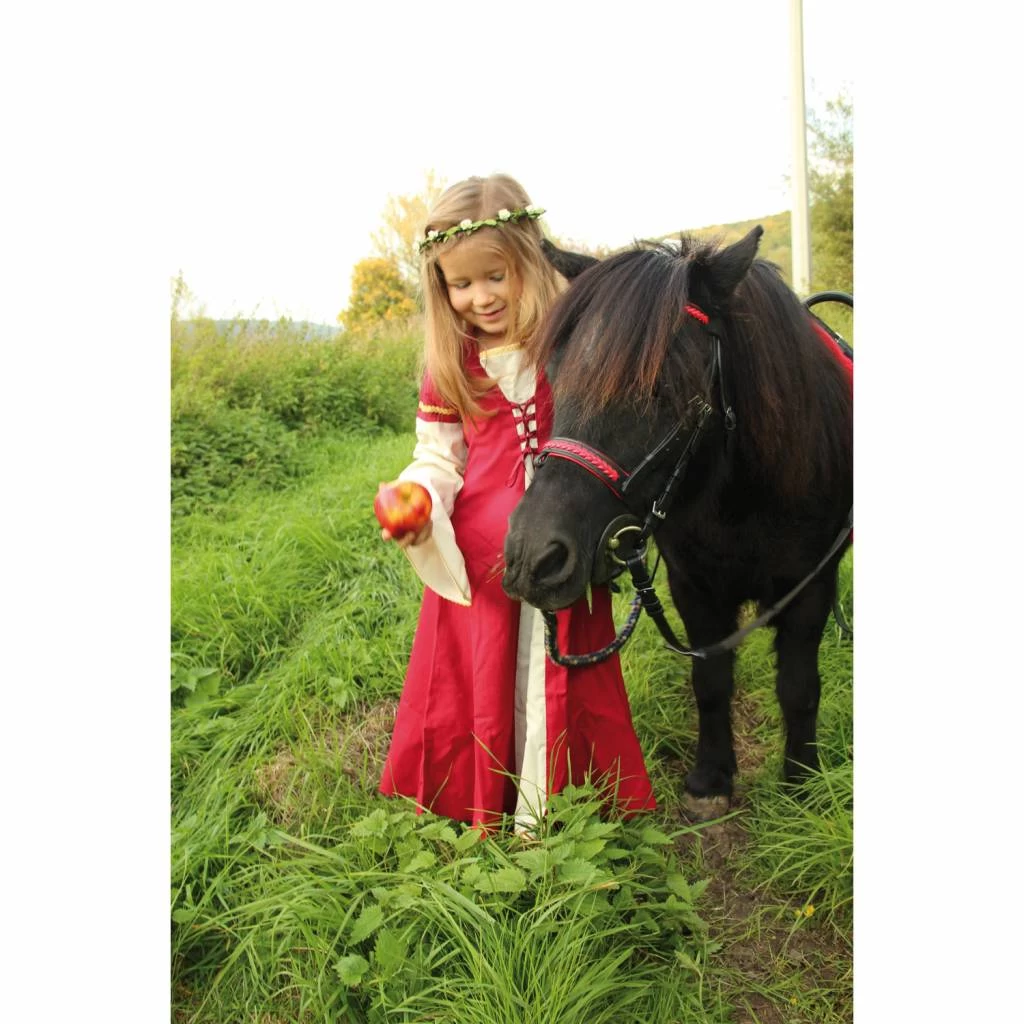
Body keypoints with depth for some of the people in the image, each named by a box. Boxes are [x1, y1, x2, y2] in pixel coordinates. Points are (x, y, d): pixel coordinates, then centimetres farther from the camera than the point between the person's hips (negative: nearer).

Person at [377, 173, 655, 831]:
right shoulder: (449, 366, 2)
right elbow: (438, 457, 6)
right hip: (477, 559, 2)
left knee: (561, 681, 11)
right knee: (476, 685, 13)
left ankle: (552, 806, 33)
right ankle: (482, 812, 35)